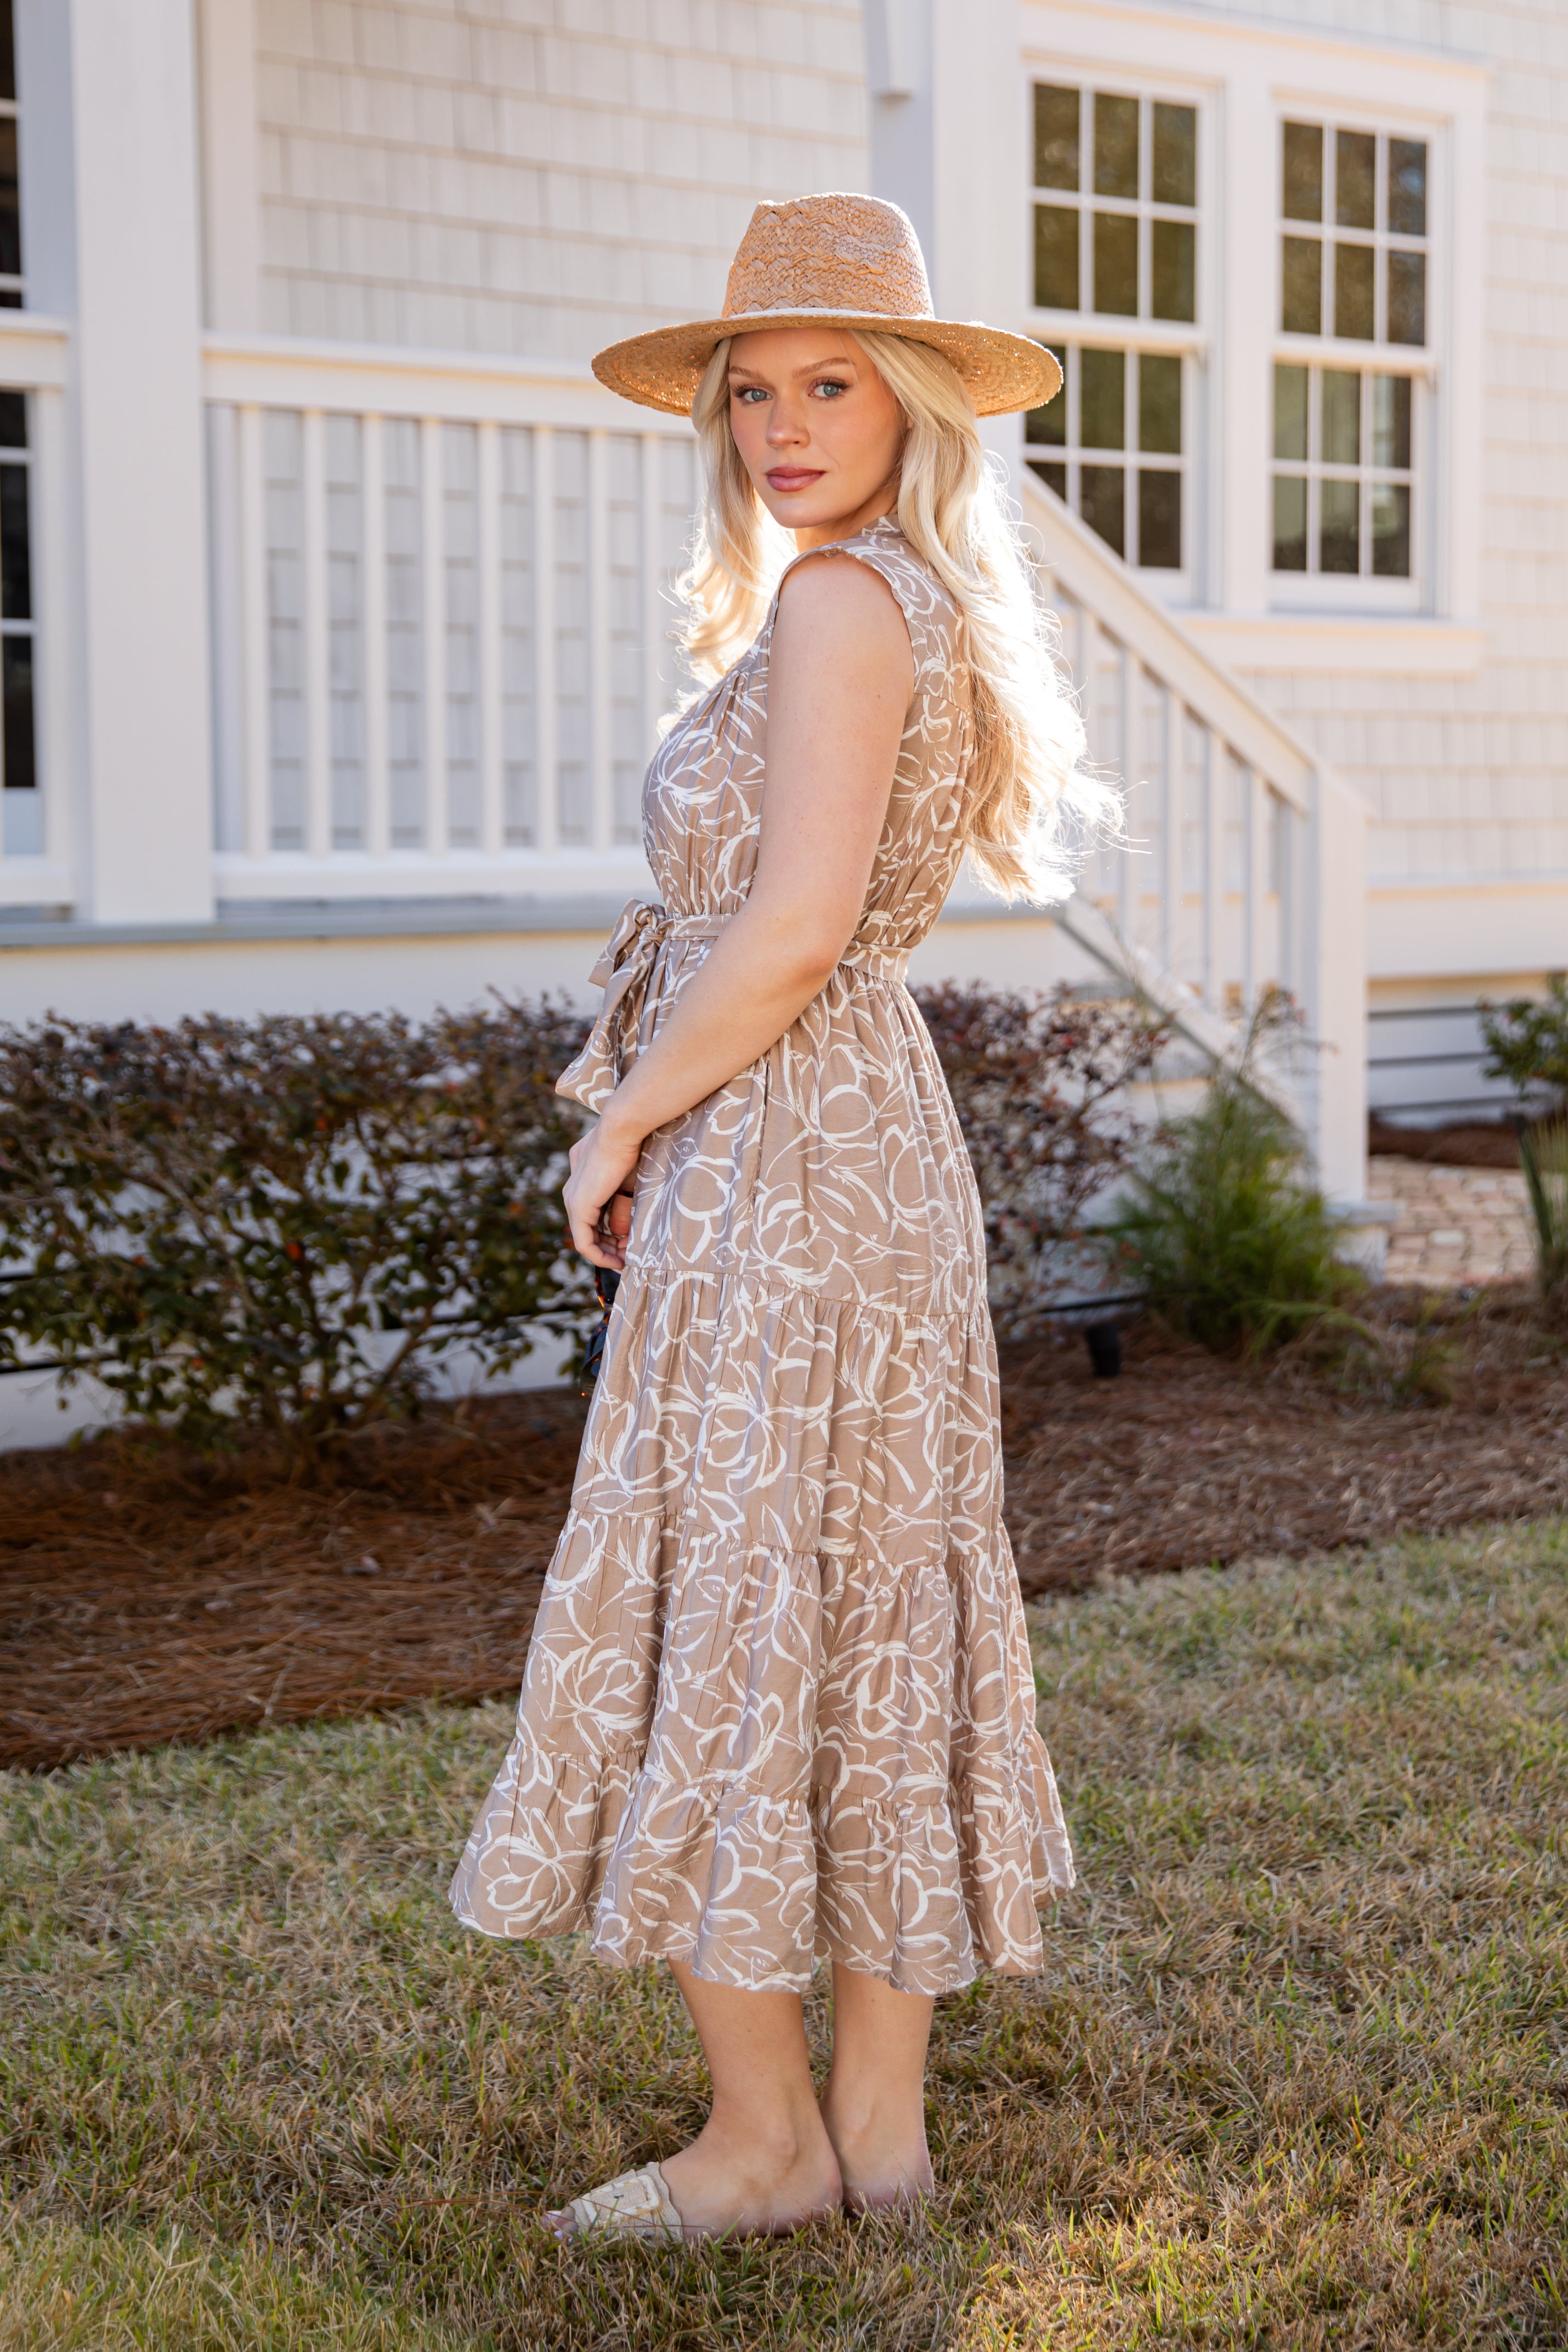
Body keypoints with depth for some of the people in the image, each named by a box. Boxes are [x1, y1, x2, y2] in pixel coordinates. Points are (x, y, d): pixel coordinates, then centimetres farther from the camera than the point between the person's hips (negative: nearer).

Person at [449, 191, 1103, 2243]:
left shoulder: (843, 600, -14)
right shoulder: (929, 606, 16)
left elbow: (794, 925, -21)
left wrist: (624, 1124, -10)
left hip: (774, 1167, -10)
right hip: (882, 1146, 10)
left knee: (713, 1634, -1)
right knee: (873, 1635, 11)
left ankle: (768, 2136, 9)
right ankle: (883, 2117, 20)